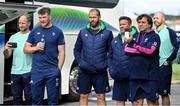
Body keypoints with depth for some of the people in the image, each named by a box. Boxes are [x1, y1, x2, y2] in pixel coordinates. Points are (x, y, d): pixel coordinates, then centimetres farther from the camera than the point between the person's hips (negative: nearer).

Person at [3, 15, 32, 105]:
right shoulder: (13, 37, 12)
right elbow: (7, 56, 9)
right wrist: (6, 49, -10)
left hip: (28, 72, -4)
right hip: (15, 72, 4)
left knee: (29, 97, 0)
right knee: (16, 97, 12)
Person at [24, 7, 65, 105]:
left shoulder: (58, 32, 3)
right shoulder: (34, 31, 9)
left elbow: (61, 52, 1)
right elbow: (26, 49, 12)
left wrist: (59, 68, -8)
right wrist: (35, 48, -8)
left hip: (53, 71, -2)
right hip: (36, 71, 2)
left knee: (53, 100, 4)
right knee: (36, 100, 8)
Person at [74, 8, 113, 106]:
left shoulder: (107, 33, 1)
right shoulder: (83, 32, 5)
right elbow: (76, 50, 10)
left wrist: (106, 64, -7)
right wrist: (80, 63, -2)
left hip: (100, 72, -1)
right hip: (84, 72, 2)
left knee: (101, 96, 2)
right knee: (83, 96, 6)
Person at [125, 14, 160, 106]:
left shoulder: (154, 37, 2)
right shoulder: (135, 36, 16)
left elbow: (150, 51, -16)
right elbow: (127, 49, 0)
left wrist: (134, 44, -14)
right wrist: (142, 50, -10)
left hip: (149, 75, -4)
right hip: (135, 74, 4)